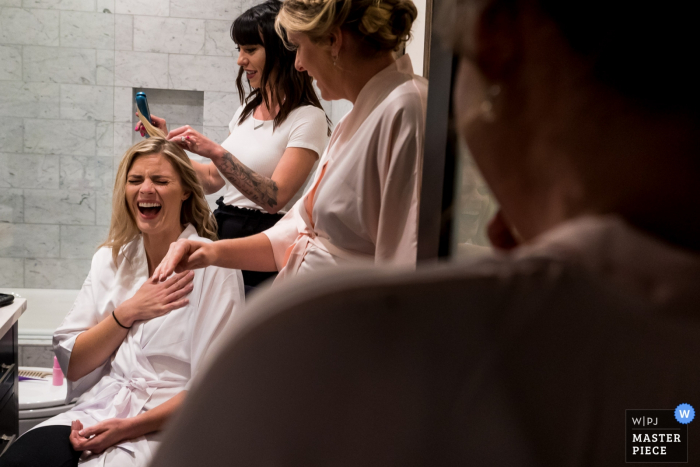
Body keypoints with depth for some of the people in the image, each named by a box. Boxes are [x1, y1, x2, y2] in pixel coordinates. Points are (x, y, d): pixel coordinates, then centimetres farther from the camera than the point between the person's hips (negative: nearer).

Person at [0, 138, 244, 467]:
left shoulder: (213, 265, -5)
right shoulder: (110, 259, 11)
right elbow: (72, 364, 7)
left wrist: (129, 427, -16)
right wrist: (129, 312, -7)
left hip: (164, 425, -4)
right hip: (98, 408, 4)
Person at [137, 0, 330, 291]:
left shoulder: (308, 117, -11)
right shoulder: (248, 108, 13)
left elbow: (276, 197, -22)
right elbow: (213, 179, 18)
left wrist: (216, 152, -28)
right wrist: (168, 145, 8)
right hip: (222, 231, 7)